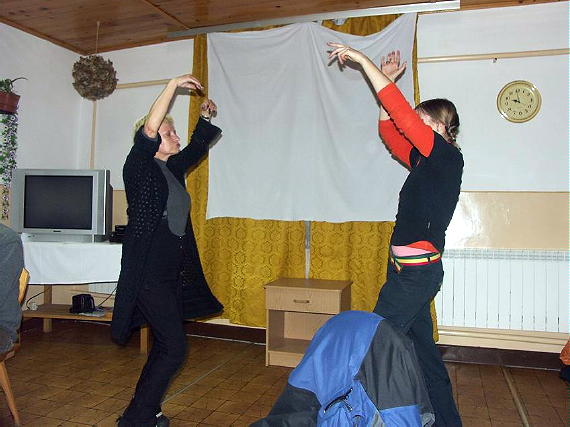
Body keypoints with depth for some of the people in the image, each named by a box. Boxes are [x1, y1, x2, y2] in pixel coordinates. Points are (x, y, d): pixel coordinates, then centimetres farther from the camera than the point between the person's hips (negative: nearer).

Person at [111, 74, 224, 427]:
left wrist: (206, 118, 24)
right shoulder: (139, 166, -8)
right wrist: (173, 86, -21)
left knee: (164, 347, 14)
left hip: (173, 275, 9)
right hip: (149, 275, -9)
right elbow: (148, 130, -25)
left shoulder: (172, 169, 14)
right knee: (174, 348, -9)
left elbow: (197, 149, 31)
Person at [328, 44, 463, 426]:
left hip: (417, 270, -10)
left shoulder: (447, 156, -11)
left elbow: (401, 112, -17)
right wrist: (389, 79, 19)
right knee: (421, 346, 17)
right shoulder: (427, 162, 13)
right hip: (411, 268, 10)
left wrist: (362, 59, -13)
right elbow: (390, 131, 22)